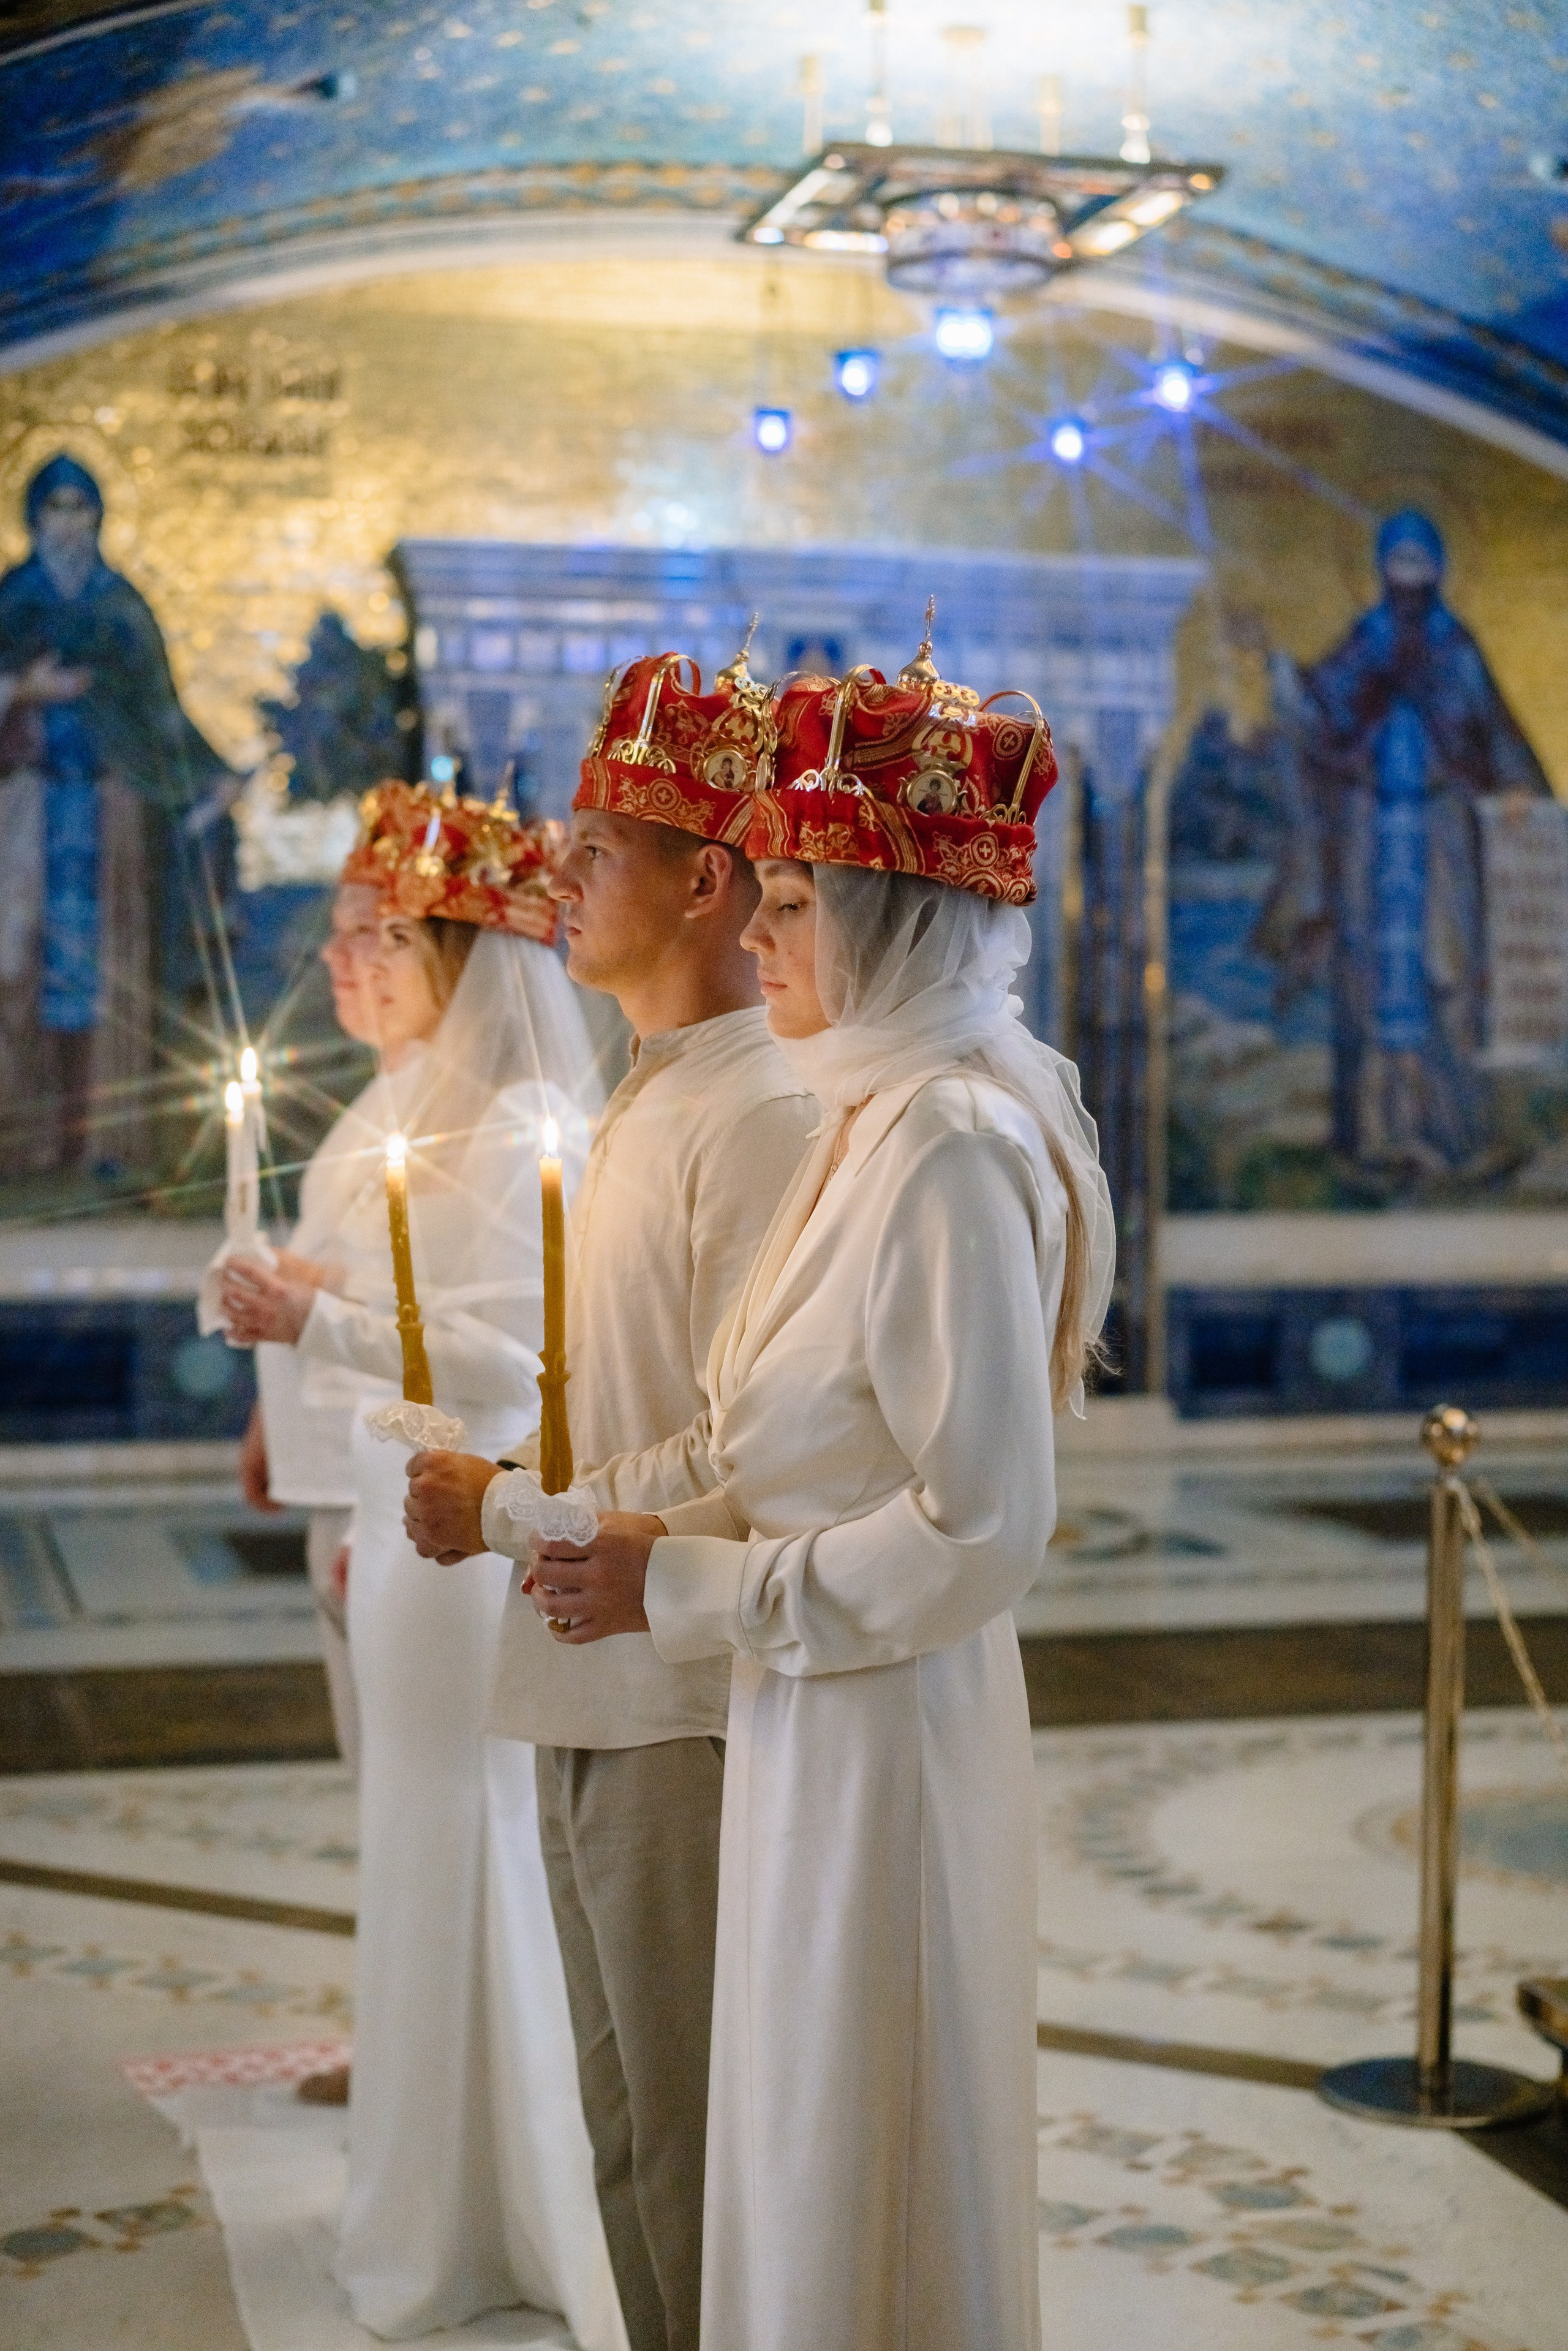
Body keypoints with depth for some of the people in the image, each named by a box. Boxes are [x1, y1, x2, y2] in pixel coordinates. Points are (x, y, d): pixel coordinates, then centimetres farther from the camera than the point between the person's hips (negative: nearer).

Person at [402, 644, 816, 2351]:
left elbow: (744, 1458, -22)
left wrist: (507, 1511, -13)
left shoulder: (764, 1113, -17)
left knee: (700, 2151, 2)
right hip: (590, 1694, 10)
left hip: (686, 1703, -10)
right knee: (626, 2136, 20)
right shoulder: (640, 1103, 15)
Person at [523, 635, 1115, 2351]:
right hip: (818, 1711, 9)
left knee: (859, 2170, 6)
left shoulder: (954, 1146, -21)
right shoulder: (891, 1114, 8)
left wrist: (687, 1588, -15)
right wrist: (675, 1549, 4)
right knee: (813, 2155, 20)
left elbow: (985, 1528, -22)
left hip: (886, 1718, -9)